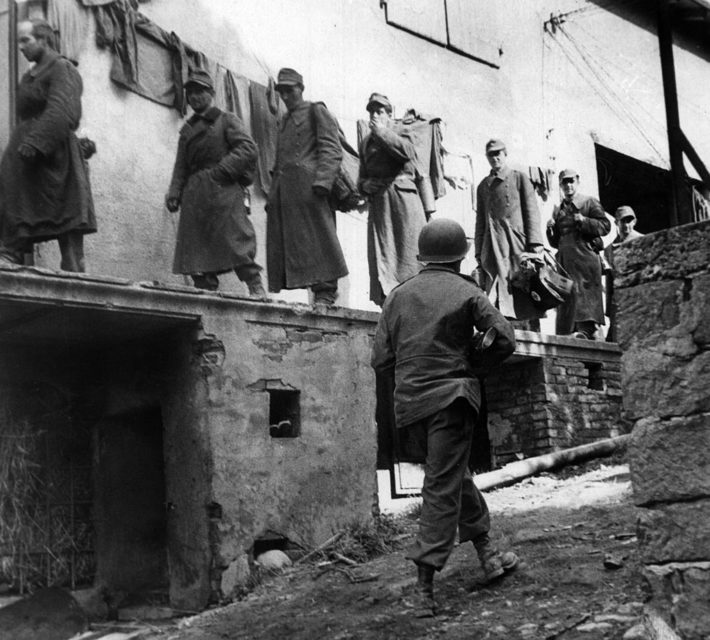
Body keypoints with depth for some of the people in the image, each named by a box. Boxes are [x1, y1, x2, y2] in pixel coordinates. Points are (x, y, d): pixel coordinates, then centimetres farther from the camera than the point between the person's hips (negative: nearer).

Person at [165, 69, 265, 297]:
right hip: (194, 194, 5)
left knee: (236, 240, -15)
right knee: (196, 248, -5)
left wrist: (219, 171, -13)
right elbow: (181, 166, 19)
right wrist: (174, 193, 2)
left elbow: (248, 148, -4)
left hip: (224, 189, -5)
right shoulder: (187, 129, 25)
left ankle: (256, 288, -16)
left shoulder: (227, 120, 11)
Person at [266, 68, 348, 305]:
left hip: (307, 185, -7)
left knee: (316, 240, -12)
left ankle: (326, 294, -12)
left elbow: (331, 150, -4)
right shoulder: (284, 121, 28)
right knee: (283, 243, -2)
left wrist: (322, 181, -19)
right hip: (283, 188, 7)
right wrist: (272, 195, 14)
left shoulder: (316, 111, 7)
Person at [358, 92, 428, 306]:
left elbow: (406, 152, -13)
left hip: (402, 196, -4)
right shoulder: (366, 142, 22)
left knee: (408, 248, -8)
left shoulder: (400, 132, 10)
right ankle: (386, 299, -7)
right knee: (381, 251, -6)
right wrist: (364, 185, 4)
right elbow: (362, 175, 27)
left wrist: (382, 132, -7)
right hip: (378, 202, 4)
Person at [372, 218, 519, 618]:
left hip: (409, 404, 5)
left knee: (454, 475, 21)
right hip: (451, 398, -5)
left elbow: (381, 360, 6)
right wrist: (475, 363, 9)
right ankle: (424, 586, -7)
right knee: (443, 488, -4)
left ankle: (488, 554, 31)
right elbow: (505, 339, -7)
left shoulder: (399, 295, 9)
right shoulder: (467, 293, -1)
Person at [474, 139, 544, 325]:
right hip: (493, 246, 2)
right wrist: (479, 254, 10)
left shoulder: (519, 178, 11)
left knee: (526, 294, -4)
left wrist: (535, 244, -8)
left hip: (518, 244, -2)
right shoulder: (483, 186, 20)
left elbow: (532, 211, 3)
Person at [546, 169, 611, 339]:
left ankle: (586, 329, -28)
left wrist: (584, 221, -12)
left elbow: (606, 226, 0)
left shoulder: (590, 202, 10)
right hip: (565, 259, 5)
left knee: (582, 290, -18)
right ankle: (566, 332, -5)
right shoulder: (558, 210, 23)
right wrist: (550, 229, 2)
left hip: (585, 256, -5)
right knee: (566, 294, -3)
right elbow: (554, 242, 22)